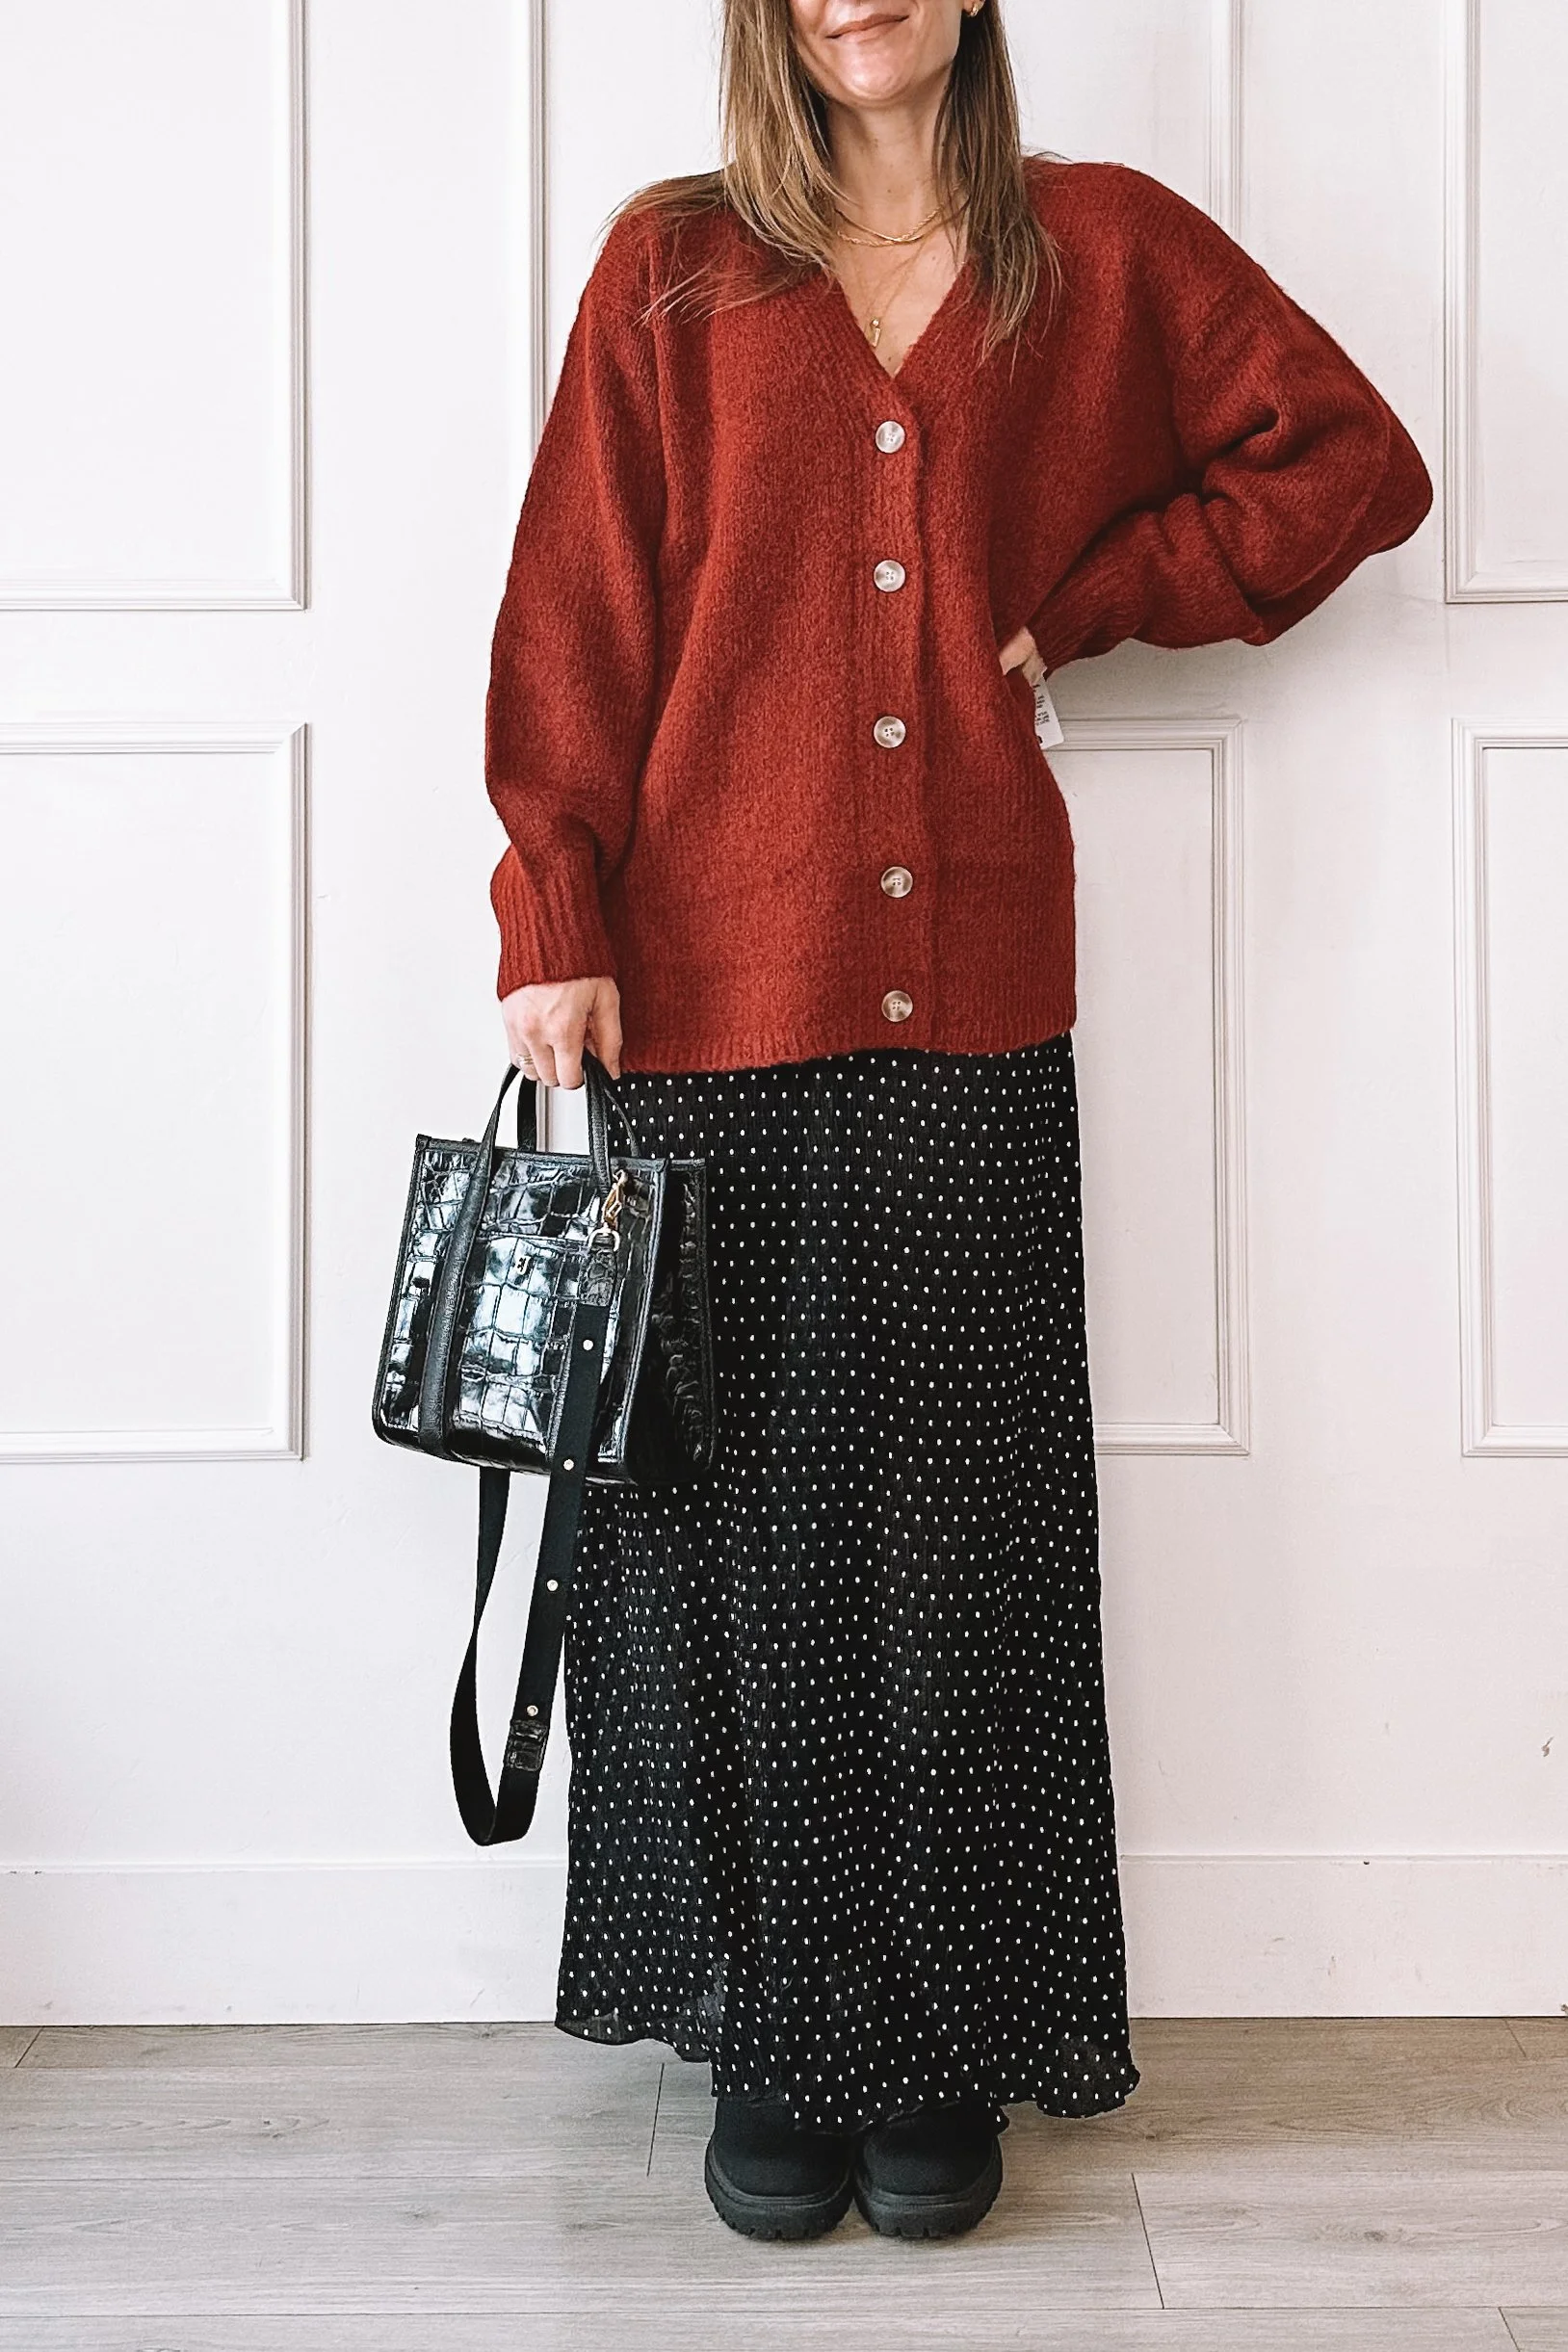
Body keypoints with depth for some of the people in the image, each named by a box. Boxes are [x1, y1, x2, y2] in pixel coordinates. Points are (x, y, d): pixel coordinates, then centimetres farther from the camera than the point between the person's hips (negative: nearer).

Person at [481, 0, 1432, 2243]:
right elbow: (575, 612, 3)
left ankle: (946, 2041, 20)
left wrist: (1074, 608, 5)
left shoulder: (1103, 248, 12)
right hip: (712, 981, 0)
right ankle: (776, 2035, 20)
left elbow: (1353, 461, 14)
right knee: (742, 1513, 4)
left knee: (959, 1518, 4)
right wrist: (555, 928, -6)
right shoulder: (674, 265, 9)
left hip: (971, 992, 1)